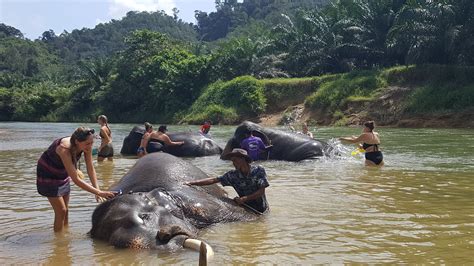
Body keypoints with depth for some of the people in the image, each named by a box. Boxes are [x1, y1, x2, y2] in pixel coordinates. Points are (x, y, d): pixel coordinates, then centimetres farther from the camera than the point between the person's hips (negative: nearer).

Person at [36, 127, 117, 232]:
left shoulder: (86, 146, -22)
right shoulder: (64, 149, -40)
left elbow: (91, 169, -14)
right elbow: (76, 180, -41)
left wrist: (97, 189, -26)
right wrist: (99, 192, -43)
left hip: (62, 174, 6)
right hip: (48, 175, -6)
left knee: (66, 210, 10)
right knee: (60, 211, -8)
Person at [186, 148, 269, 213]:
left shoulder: (259, 170, -9)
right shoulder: (233, 175, -2)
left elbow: (261, 192, -12)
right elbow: (213, 180, -3)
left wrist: (244, 198, -21)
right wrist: (192, 183, -10)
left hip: (262, 210, -4)